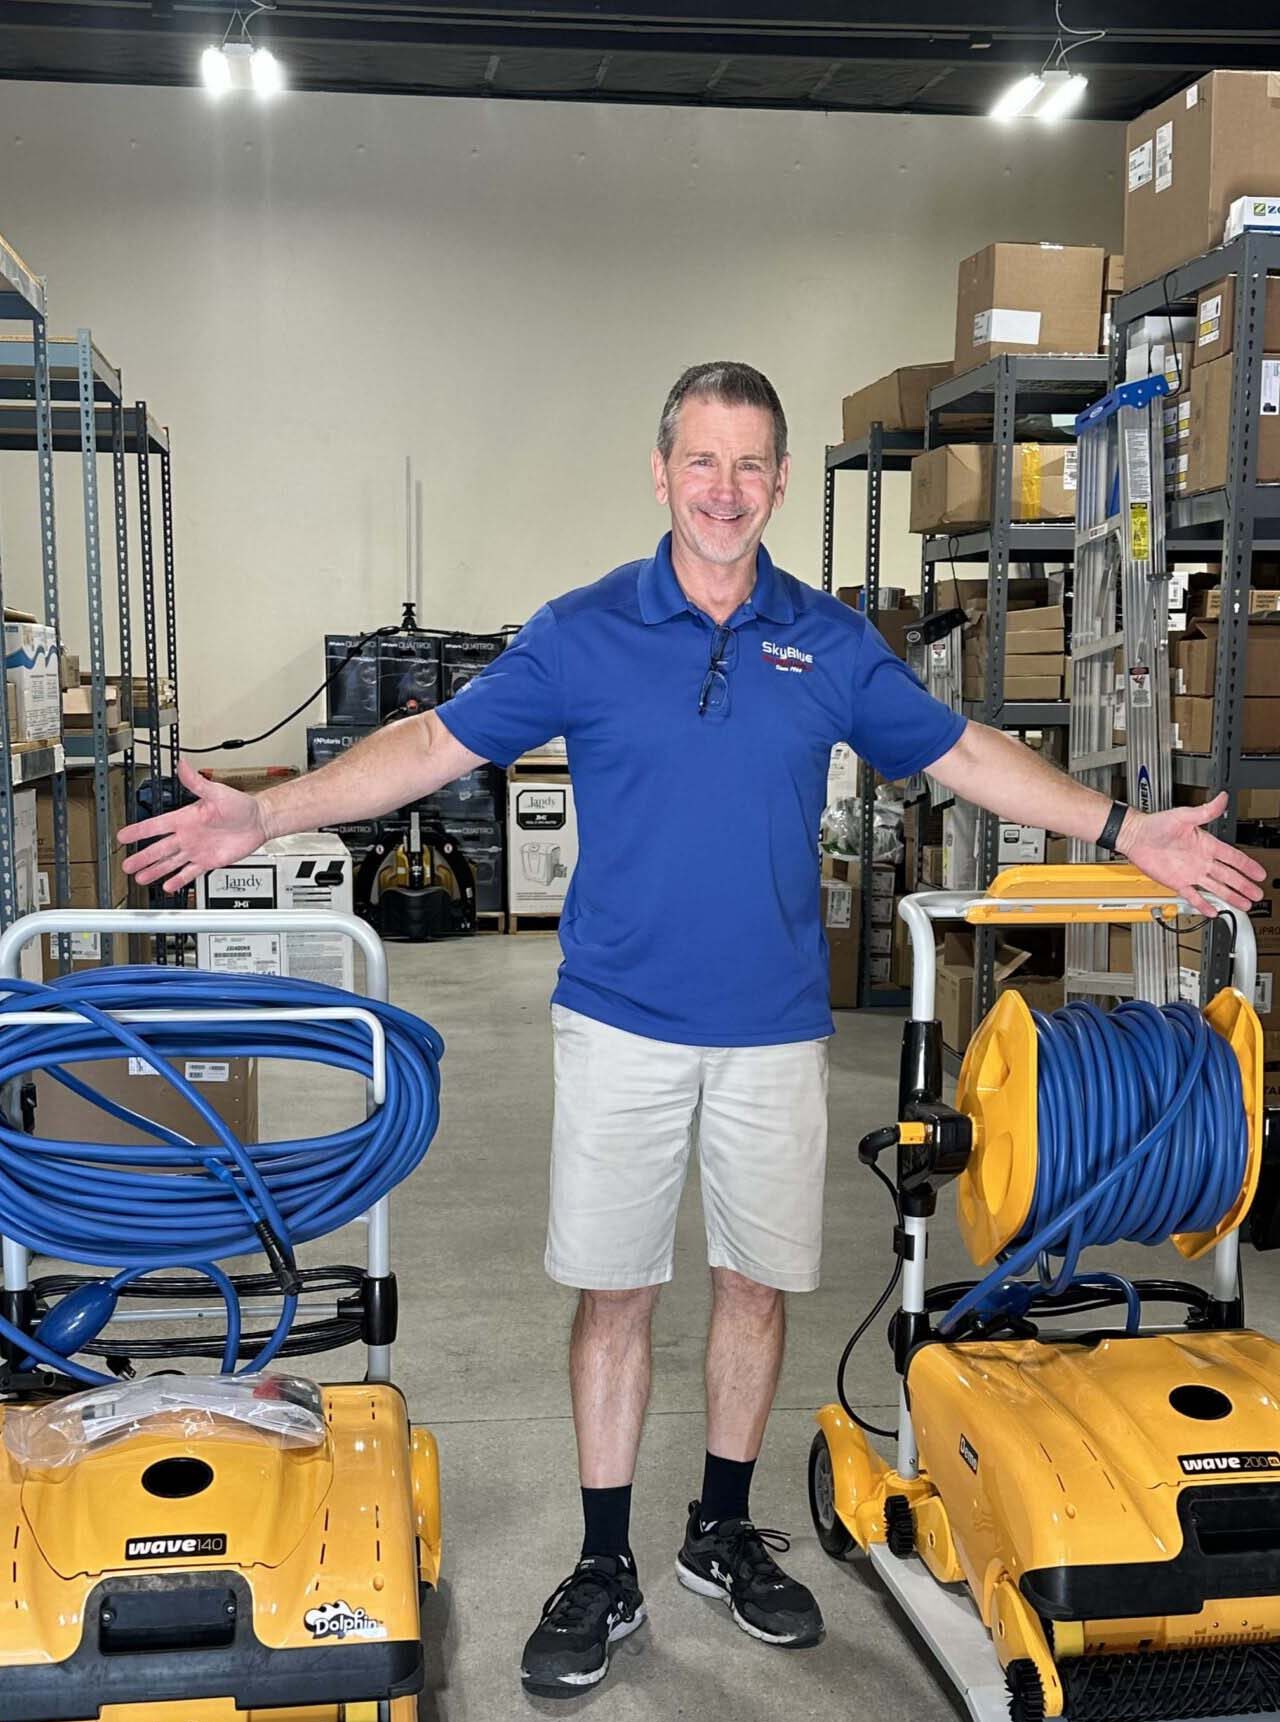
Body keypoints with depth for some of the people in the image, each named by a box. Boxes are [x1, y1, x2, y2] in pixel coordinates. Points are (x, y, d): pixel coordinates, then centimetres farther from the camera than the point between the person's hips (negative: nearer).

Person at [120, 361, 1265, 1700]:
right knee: (612, 1292, 5)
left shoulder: (831, 642, 3)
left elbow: (962, 754, 9)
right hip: (622, 1024, -2)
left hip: (775, 1032, 2)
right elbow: (437, 744, -3)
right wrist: (263, 815, -12)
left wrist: (1126, 832, 4)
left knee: (758, 1284, 12)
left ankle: (723, 1534, 32)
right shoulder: (583, 633, -2)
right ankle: (606, 1571, 21)